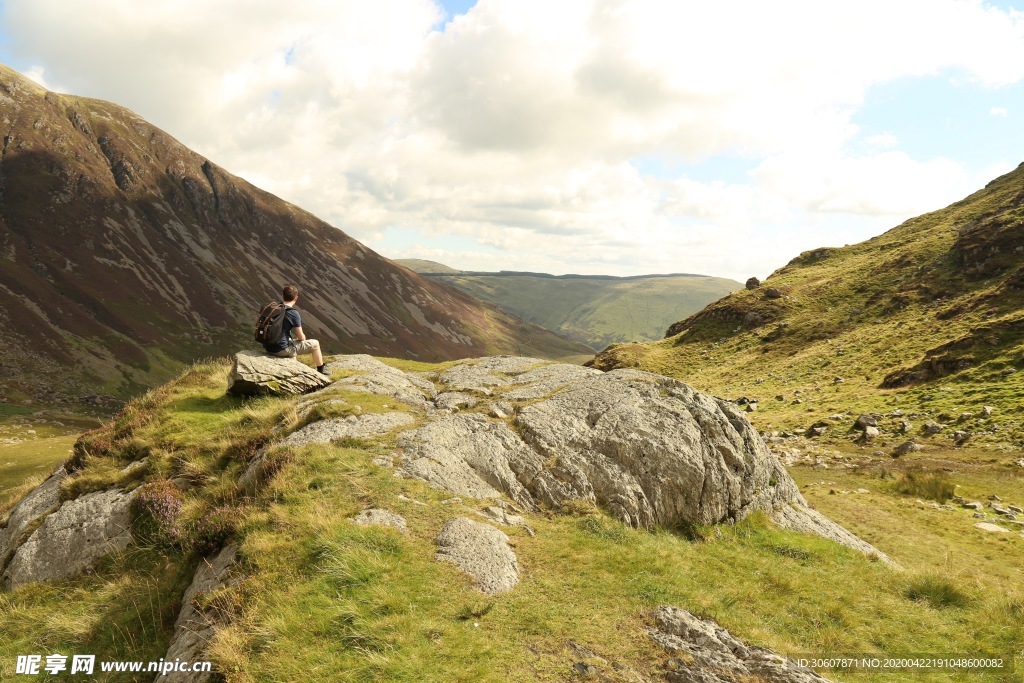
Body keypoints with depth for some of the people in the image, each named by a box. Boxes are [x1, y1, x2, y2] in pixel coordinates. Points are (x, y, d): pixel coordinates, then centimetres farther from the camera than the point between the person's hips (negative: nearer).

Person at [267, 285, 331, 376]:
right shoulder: (294, 314, -18)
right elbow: (301, 337, -10)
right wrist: (303, 338, 15)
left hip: (269, 348, 8)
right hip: (281, 350, -8)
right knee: (315, 344, 9)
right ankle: (321, 369, 27)